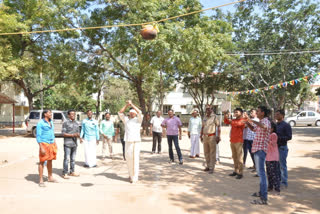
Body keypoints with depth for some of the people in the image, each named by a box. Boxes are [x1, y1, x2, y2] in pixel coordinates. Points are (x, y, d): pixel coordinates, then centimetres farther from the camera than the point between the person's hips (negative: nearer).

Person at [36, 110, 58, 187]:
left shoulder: (51, 122, 14)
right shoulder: (40, 123, -8)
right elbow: (38, 136, -12)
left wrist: (55, 144, 17)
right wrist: (41, 147, -18)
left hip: (51, 144, 7)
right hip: (44, 143, -7)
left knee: (50, 161, 14)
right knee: (42, 162, -3)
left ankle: (50, 177, 25)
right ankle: (41, 181, 2)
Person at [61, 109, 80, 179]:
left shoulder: (76, 123, 14)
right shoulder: (65, 123, -4)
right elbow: (63, 133, -8)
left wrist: (78, 135, -5)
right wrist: (72, 135, -17)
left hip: (74, 143, 6)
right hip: (67, 144, -6)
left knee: (73, 159, 10)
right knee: (66, 158, -5)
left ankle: (72, 172, 19)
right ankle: (65, 173, 3)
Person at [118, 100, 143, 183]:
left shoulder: (138, 120, 6)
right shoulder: (126, 119, 15)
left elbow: (139, 112, -11)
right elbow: (120, 113, 5)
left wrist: (132, 104, -9)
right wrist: (127, 105, -3)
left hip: (136, 141, -3)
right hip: (128, 141, 3)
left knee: (135, 159, -6)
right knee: (128, 158, 8)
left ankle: (134, 177, -2)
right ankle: (131, 174, 26)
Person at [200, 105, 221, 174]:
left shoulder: (214, 117, -7)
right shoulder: (205, 117, 12)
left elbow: (218, 126, -9)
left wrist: (218, 136, -14)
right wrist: (201, 135, 17)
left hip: (212, 137, -6)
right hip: (205, 137, 6)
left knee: (212, 153, -2)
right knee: (206, 153, 12)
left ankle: (211, 168, 3)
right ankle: (208, 166, 22)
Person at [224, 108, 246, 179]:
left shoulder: (242, 120, -4)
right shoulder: (234, 120, 17)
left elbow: (238, 123, -23)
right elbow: (226, 122, 13)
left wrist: (231, 121, -35)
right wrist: (226, 117, -5)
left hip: (238, 141, -7)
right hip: (232, 141, 7)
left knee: (239, 157, -6)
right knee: (234, 157, 11)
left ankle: (240, 173, -3)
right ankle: (236, 171, 18)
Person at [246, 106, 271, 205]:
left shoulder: (266, 121, -13)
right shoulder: (260, 122, 16)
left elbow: (265, 127, -38)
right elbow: (254, 129, 34)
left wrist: (253, 121, -34)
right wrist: (248, 123, 15)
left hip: (260, 149, -10)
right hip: (257, 149, 10)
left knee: (261, 172, -13)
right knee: (260, 171, 20)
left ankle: (264, 198, -13)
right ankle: (262, 192, 34)